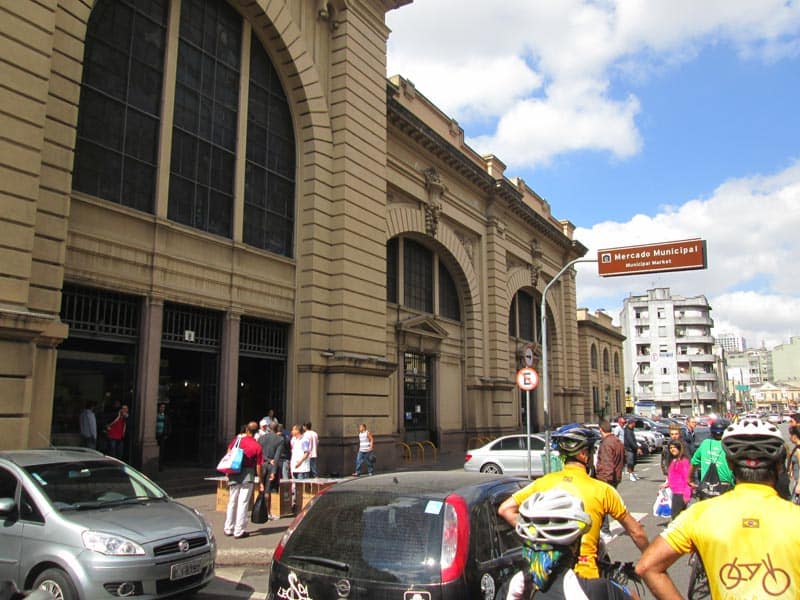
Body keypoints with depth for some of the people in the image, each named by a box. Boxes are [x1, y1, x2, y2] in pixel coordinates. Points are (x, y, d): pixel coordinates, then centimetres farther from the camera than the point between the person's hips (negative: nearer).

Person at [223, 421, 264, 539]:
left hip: (234, 474, 3)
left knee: (232, 501, 15)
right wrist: (261, 482, 1)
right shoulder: (257, 446, -9)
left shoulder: (236, 440, -1)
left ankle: (228, 529, 25)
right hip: (247, 475, -3)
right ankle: (239, 531, 7)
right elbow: (259, 466, -7)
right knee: (243, 503, 3)